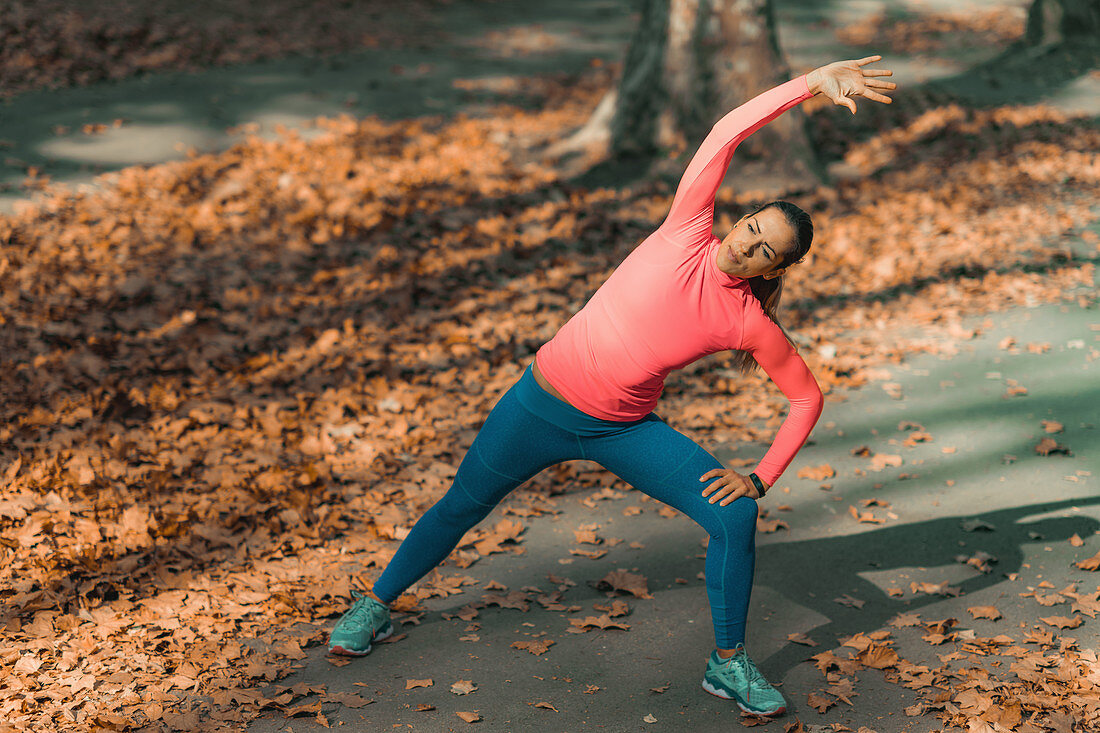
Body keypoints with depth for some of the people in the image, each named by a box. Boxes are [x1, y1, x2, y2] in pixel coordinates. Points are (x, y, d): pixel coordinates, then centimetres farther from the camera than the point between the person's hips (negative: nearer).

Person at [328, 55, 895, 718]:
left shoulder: (752, 325, -11)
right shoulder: (688, 233, -14)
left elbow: (808, 397, 2)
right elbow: (727, 133, -21)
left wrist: (762, 478, -8)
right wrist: (812, 83, -29)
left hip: (625, 431, 1)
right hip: (543, 405, -1)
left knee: (735, 516, -15)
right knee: (461, 508, 12)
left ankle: (729, 663, 5)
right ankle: (376, 606, 37)